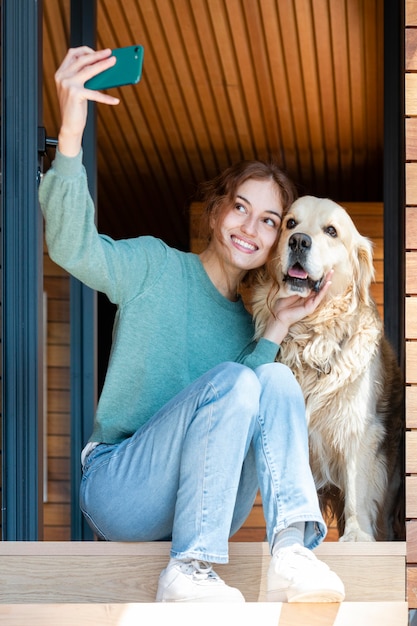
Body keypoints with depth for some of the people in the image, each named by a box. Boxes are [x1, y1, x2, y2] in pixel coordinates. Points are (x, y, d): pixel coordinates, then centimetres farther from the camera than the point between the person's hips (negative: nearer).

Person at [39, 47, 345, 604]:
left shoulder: (249, 322, 17)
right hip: (117, 487, -4)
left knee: (277, 379, -19)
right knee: (232, 379, -27)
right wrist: (71, 133, -33)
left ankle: (292, 552, -38)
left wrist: (278, 328, -7)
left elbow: (254, 417, -1)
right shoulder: (157, 267, 4)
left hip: (205, 508, 4)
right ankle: (186, 572, -34)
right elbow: (73, 246, -18)